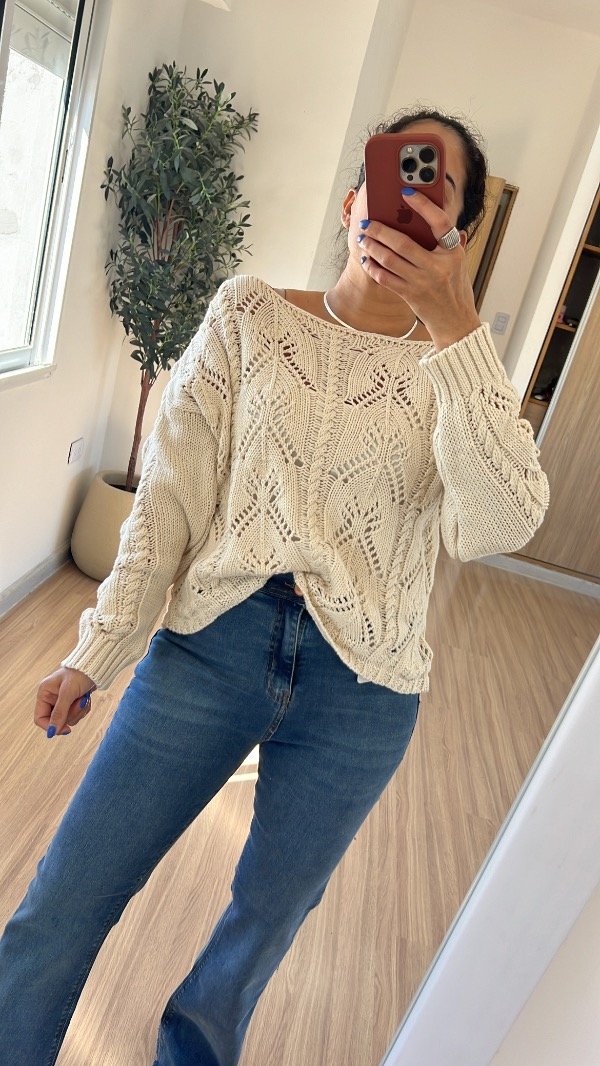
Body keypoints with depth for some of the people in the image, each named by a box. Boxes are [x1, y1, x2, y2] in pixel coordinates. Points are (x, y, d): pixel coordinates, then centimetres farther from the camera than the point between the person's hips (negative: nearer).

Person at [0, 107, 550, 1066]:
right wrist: (99, 652, -4)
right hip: (215, 642, 0)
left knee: (260, 928, 21)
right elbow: (171, 496, -2)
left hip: (361, 693, 1)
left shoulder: (455, 367, 3)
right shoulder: (250, 314, 2)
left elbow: (502, 526, -15)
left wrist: (457, 329, -21)